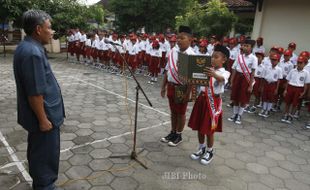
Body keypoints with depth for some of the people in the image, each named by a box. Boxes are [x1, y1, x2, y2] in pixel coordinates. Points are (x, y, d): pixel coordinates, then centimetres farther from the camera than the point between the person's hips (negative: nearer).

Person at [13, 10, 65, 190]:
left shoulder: (28, 47, 8)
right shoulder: (33, 52, -26)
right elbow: (35, 93, -26)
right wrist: (43, 119, -19)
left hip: (41, 114, 11)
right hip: (43, 115, -11)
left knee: (38, 152, 24)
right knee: (46, 155, 7)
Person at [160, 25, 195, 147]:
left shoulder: (191, 55, -16)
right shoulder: (173, 52, 2)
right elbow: (167, 71, 9)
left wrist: (187, 93, -18)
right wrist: (163, 86, 10)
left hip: (182, 88, -6)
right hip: (171, 86, 6)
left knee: (181, 113, 10)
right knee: (173, 111, 19)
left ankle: (178, 135, 27)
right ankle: (173, 132, 36)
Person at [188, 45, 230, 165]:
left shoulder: (225, 73, -11)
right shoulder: (207, 70, 7)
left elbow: (221, 79, -35)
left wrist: (214, 75, -57)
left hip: (213, 102, -5)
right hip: (202, 99, 6)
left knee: (209, 129, 7)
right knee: (199, 127, 15)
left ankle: (209, 152, 28)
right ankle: (201, 148, 35)